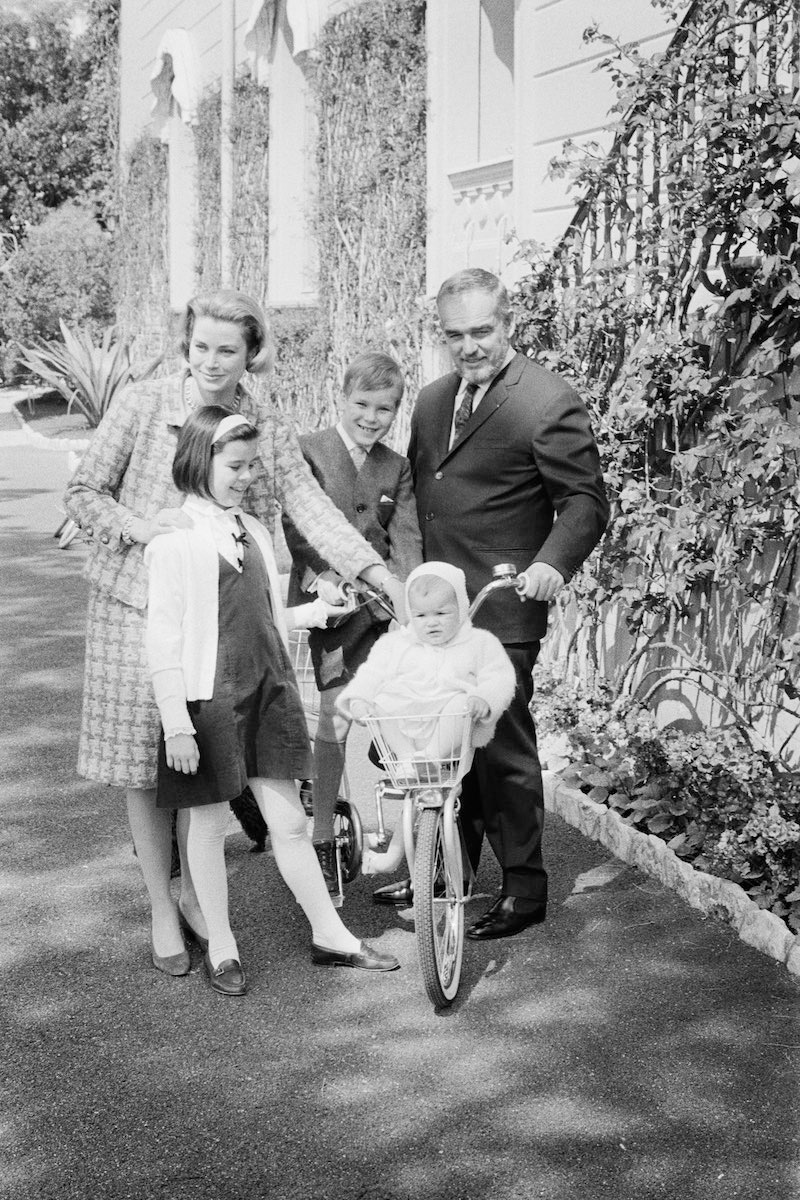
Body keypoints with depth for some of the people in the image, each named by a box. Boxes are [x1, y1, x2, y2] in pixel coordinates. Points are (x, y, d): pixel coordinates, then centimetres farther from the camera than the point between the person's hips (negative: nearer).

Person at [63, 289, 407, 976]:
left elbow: (312, 508, -7)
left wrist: (384, 578, -18)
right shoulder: (140, 406, -7)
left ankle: (194, 895, 29)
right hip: (135, 609, -2)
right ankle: (161, 909, 19)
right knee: (143, 764, 3)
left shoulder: (269, 428, -1)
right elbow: (83, 492, -3)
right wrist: (141, 527, -21)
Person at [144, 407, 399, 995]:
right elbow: (163, 637, -12)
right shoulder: (175, 537, -10)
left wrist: (319, 610, 13)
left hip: (270, 691, 6)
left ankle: (330, 934, 21)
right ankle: (222, 947, 22)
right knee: (210, 822, 8)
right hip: (209, 697, -5)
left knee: (289, 821, 11)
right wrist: (176, 723, -15)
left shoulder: (252, 529, 10)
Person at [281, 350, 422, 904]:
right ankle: (323, 838, 10)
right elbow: (297, 521, -10)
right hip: (327, 599, -3)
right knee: (334, 719, -4)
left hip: (381, 604, 3)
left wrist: (401, 590, -18)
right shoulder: (308, 451, -1)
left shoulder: (397, 469, 10)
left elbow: (406, 538, 0)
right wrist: (324, 574, -26)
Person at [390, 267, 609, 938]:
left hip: (502, 608, -7)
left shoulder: (549, 403, -10)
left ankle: (525, 889, 12)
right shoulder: (433, 400, 14)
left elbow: (586, 499, -11)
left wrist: (555, 561, -27)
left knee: (500, 745, -2)